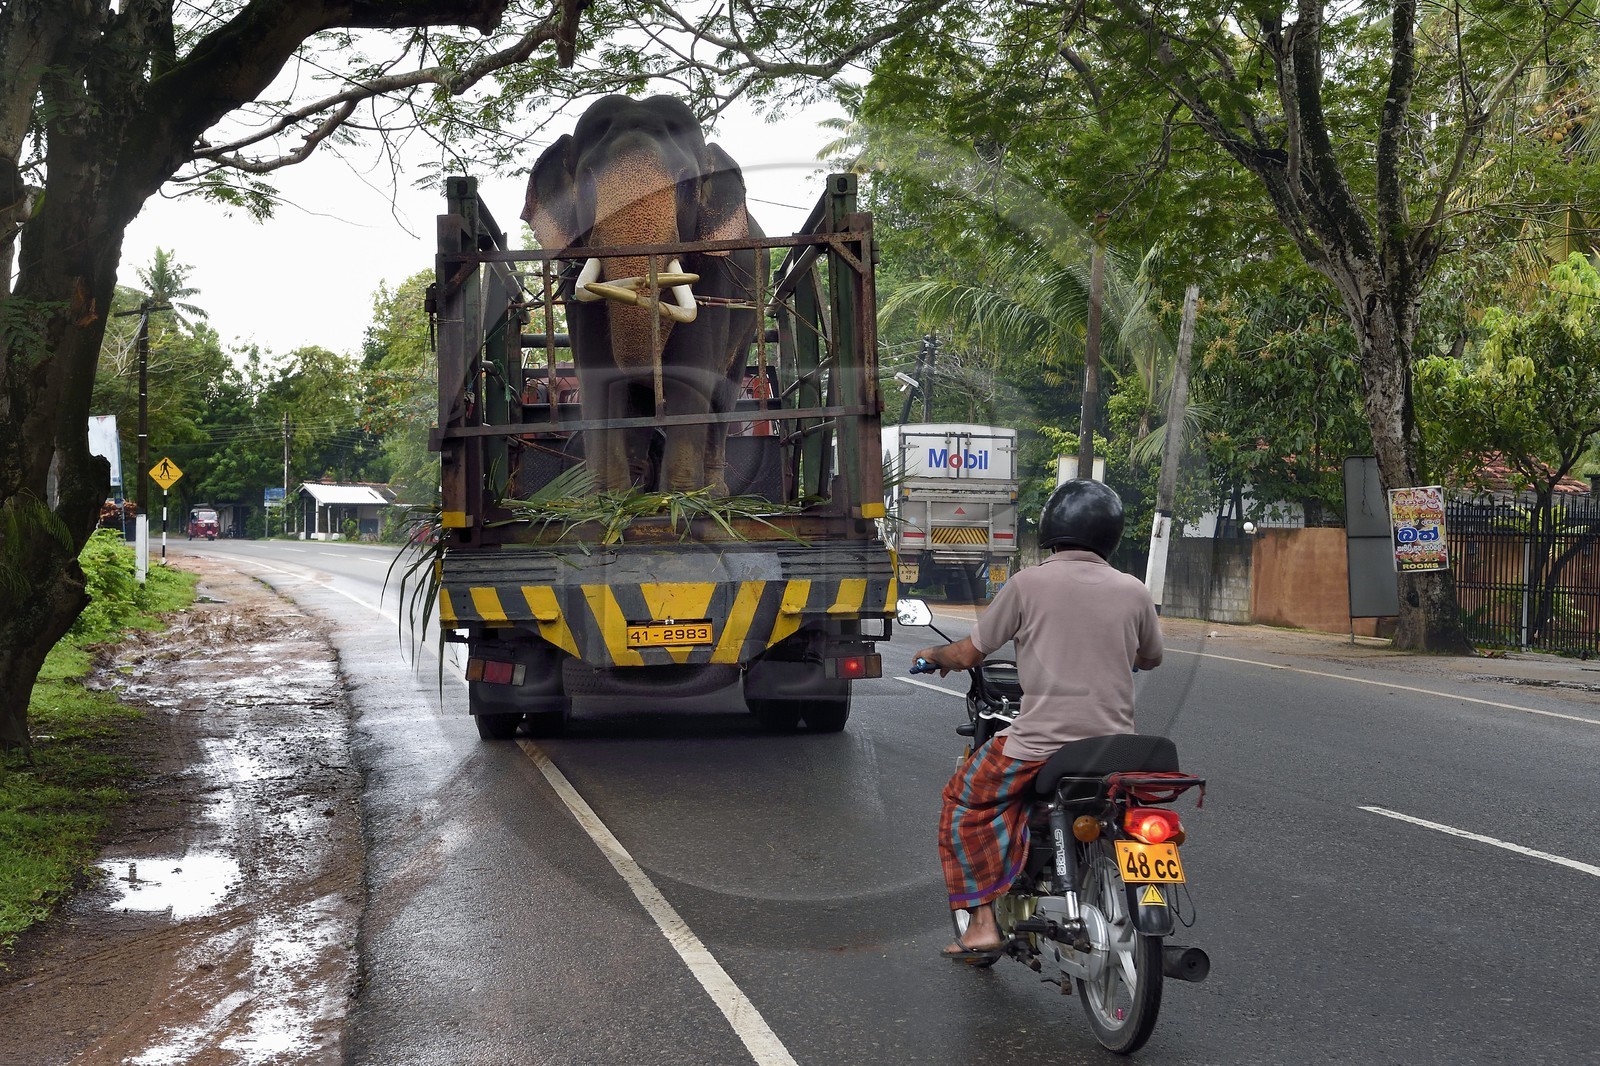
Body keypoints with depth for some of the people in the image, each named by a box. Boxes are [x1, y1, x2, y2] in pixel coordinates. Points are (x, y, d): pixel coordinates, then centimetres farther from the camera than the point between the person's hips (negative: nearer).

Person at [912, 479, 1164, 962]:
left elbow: (969, 654, 0)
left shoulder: (1029, 584, -6)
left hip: (1040, 744, -4)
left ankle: (982, 921, 8)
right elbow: (1151, 658, 21)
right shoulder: (1133, 591, 3)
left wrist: (935, 654, 22)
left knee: (965, 801, 17)